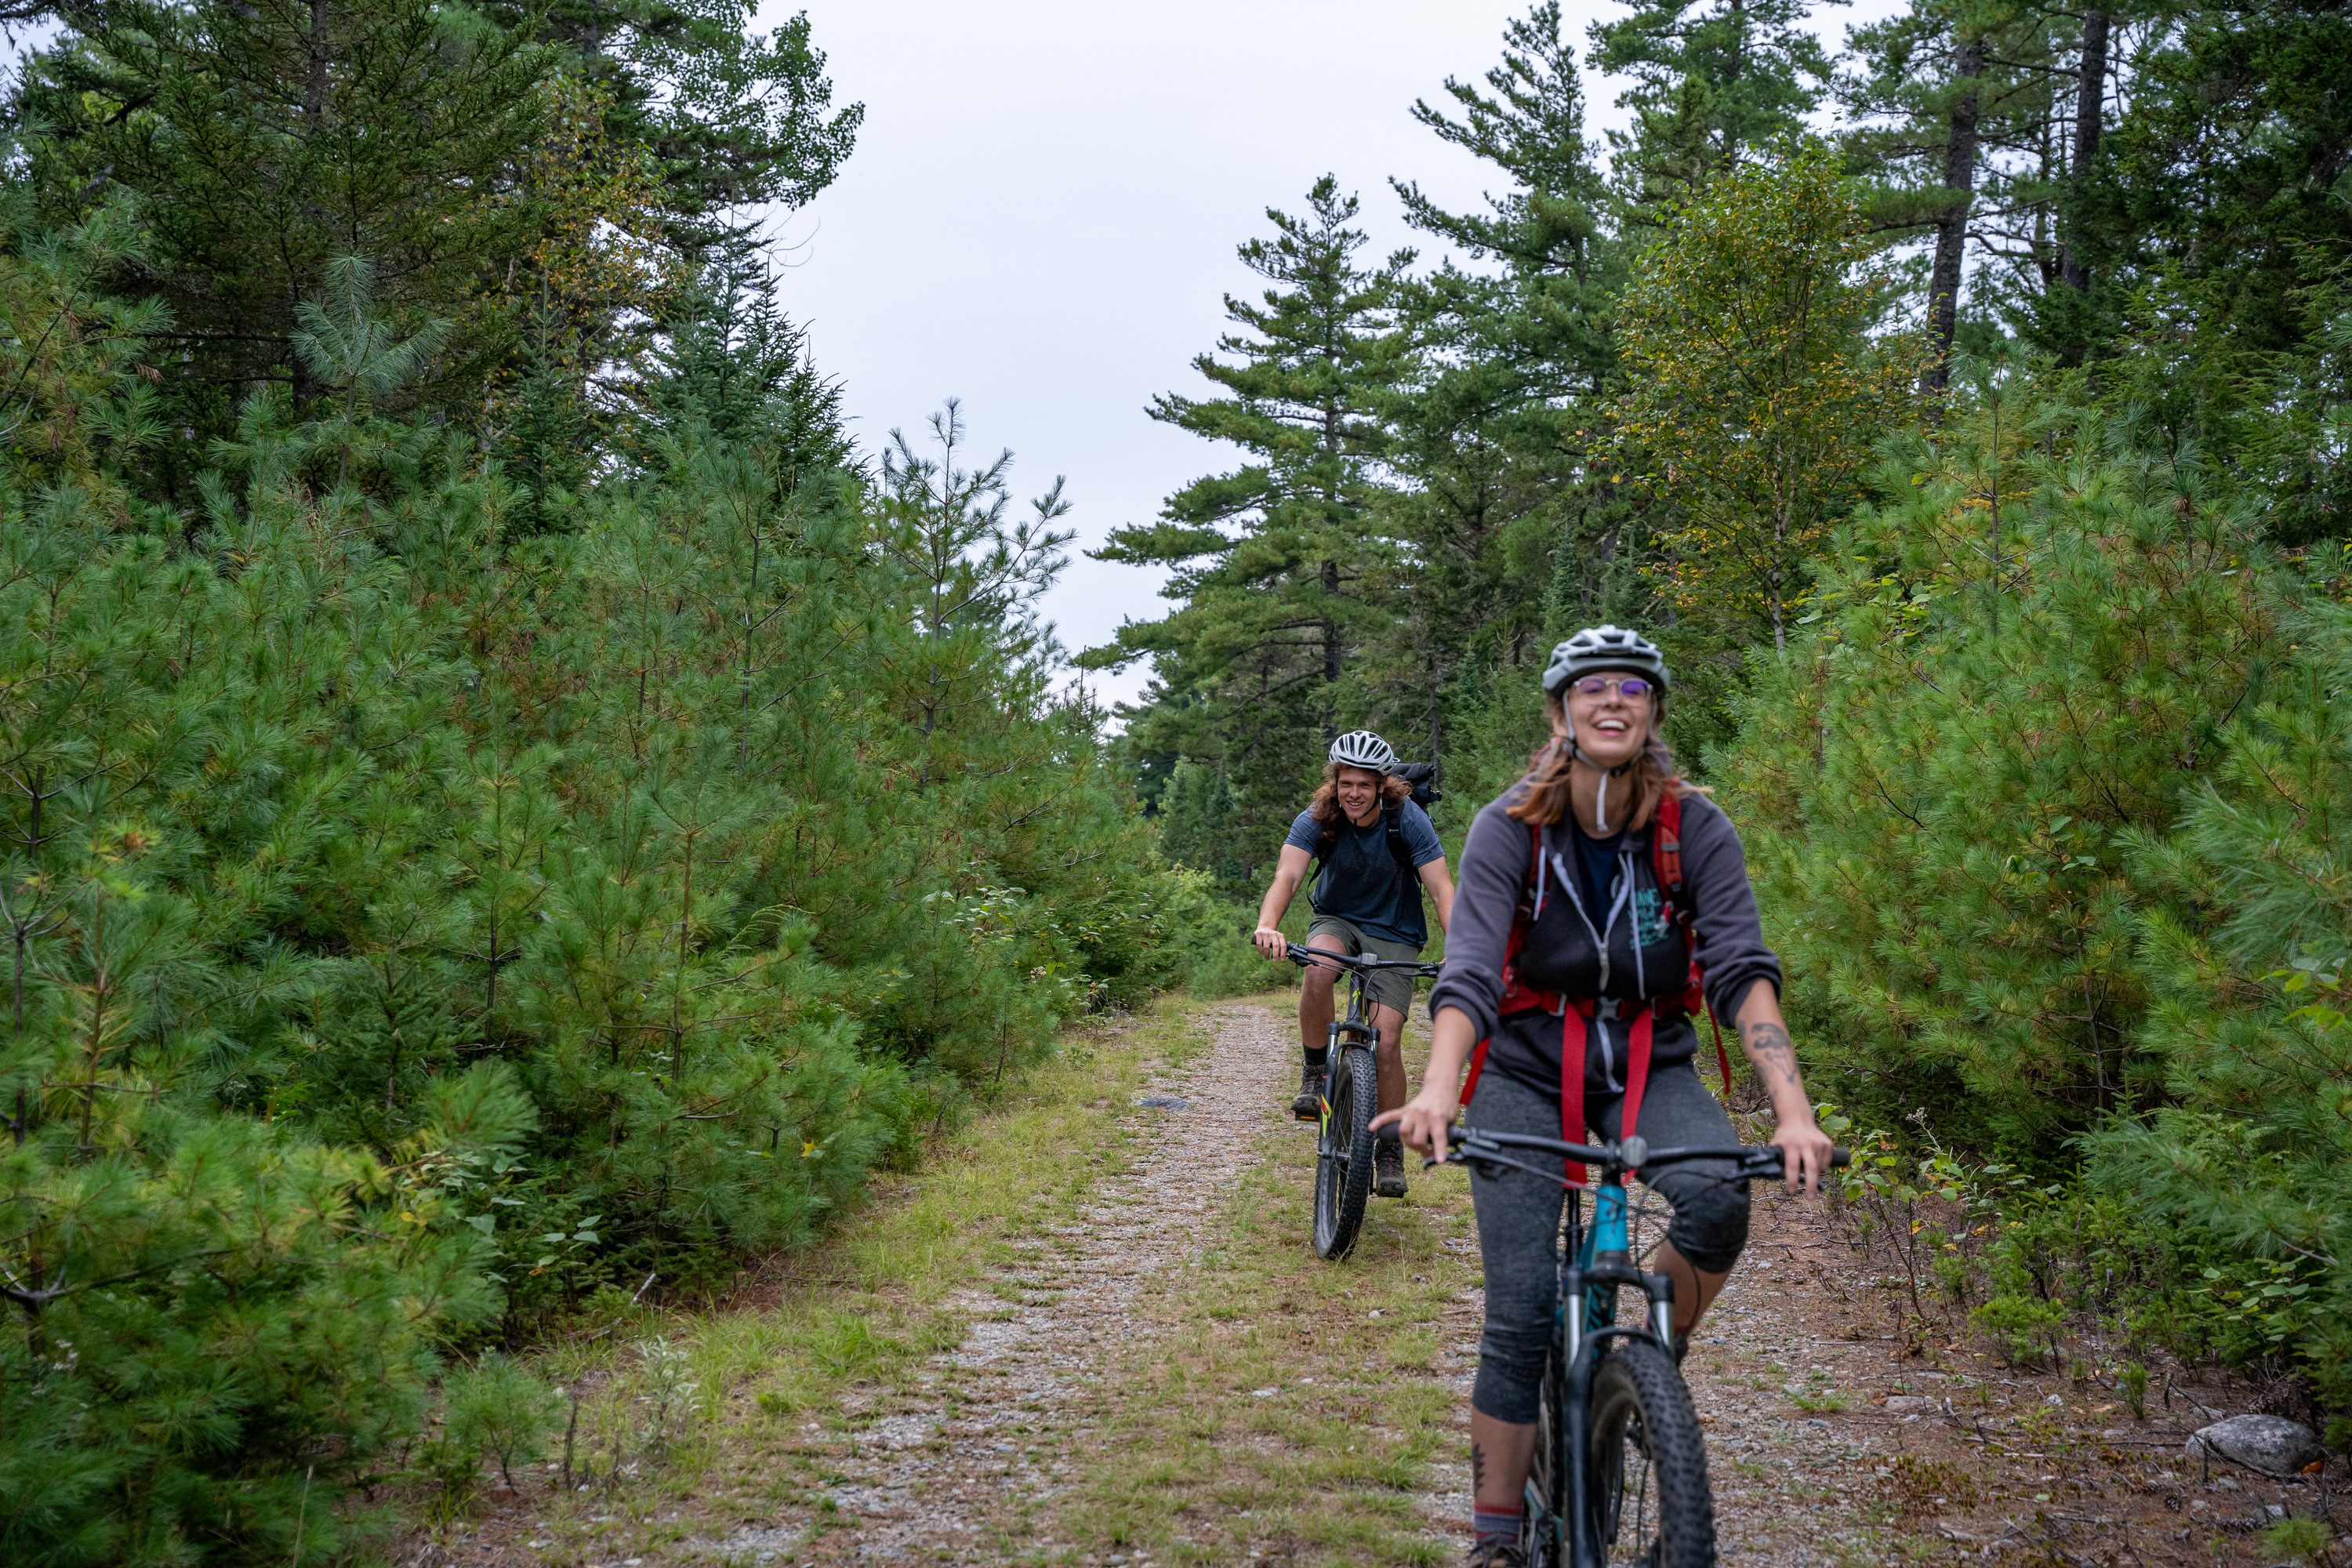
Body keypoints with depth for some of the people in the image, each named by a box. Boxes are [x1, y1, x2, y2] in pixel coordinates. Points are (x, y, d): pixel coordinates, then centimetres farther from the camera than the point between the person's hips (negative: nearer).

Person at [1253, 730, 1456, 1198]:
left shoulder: (1408, 821, -19)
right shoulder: (1317, 820, -17)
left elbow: (1441, 888, -24)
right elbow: (1287, 876, -31)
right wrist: (1267, 925, -52)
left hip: (1393, 935, -1)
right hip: (1336, 920, 1)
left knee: (1387, 1040, -13)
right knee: (1318, 970, -35)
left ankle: (1390, 1150, 5)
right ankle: (1314, 1074, -13)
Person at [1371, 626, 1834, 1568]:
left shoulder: (1696, 829, -10)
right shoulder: (1511, 828, -13)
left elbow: (1743, 972, -18)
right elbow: (1468, 975, -24)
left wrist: (1792, 1111, -33)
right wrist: (1438, 1093, -43)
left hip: (1648, 1068, 1)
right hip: (1527, 1069, -1)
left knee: (1719, 1199, -30)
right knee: (1521, 1312, -10)